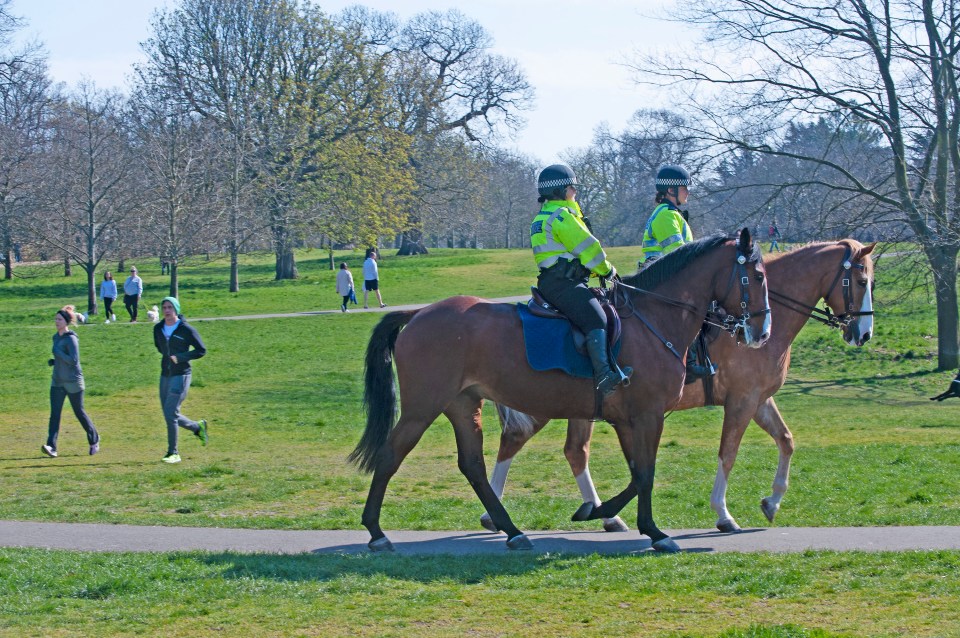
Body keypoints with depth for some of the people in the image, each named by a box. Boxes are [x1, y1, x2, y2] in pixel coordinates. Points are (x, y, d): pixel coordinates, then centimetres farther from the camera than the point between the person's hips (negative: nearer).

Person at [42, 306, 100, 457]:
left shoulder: (71, 339, -15)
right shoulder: (56, 337, 9)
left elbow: (74, 360, -23)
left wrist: (58, 352, -23)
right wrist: (54, 361, 6)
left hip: (73, 382, -7)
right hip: (57, 382, 7)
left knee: (79, 412, 8)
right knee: (54, 413, -7)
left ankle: (94, 440, 29)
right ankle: (51, 446, -15)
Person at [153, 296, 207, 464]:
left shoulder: (186, 330, -11)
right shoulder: (158, 329, 6)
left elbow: (201, 350, -8)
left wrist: (180, 357, -16)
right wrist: (167, 355, 8)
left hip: (181, 375, -7)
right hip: (165, 375, 7)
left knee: (171, 414, -13)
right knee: (170, 416, 10)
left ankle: (173, 453, -4)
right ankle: (198, 427, 36)